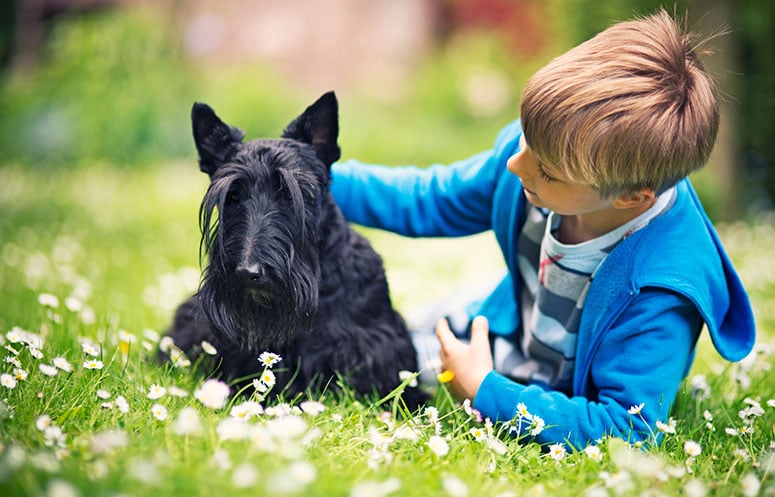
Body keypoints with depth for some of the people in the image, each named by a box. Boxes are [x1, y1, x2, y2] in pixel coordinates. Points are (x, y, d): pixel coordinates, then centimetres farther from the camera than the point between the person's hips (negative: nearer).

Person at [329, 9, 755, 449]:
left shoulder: (662, 289, -41)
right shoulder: (550, 145, -23)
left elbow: (628, 429, -35)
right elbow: (434, 199, -4)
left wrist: (486, 394, -33)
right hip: (506, 336, 6)